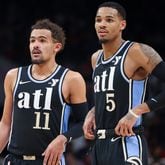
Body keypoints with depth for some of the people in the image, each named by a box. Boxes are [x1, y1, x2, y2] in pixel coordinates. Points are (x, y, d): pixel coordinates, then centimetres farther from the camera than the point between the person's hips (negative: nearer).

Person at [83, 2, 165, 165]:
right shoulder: (96, 58, 15)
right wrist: (92, 113, 13)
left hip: (127, 146, -8)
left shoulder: (137, 52, -10)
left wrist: (136, 111, -21)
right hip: (100, 145, 8)